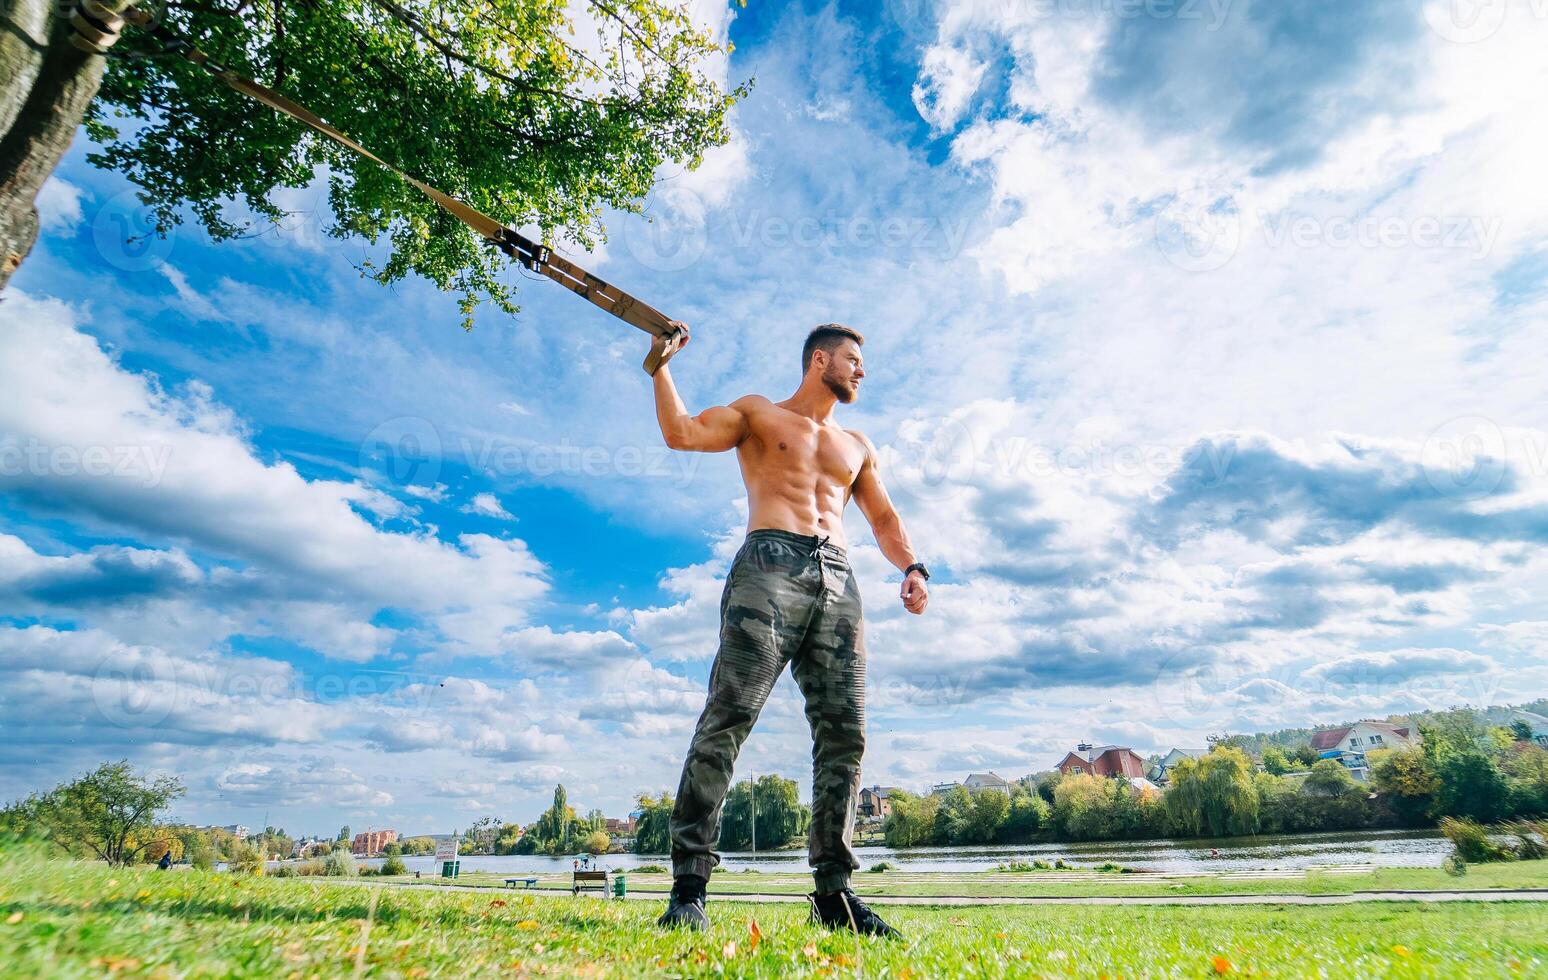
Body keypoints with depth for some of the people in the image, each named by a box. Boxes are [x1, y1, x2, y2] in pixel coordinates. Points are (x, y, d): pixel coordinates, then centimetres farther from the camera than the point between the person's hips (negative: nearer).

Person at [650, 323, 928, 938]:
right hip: (770, 567, -5)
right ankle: (688, 886, -12)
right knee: (729, 716, -17)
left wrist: (911, 569, 8)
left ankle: (833, 892, 5)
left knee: (844, 735, -3)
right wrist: (661, 362, 5)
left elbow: (884, 520, 25)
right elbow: (682, 432, 2)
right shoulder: (758, 414, 17)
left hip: (838, 584, 5)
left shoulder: (856, 445, 31)